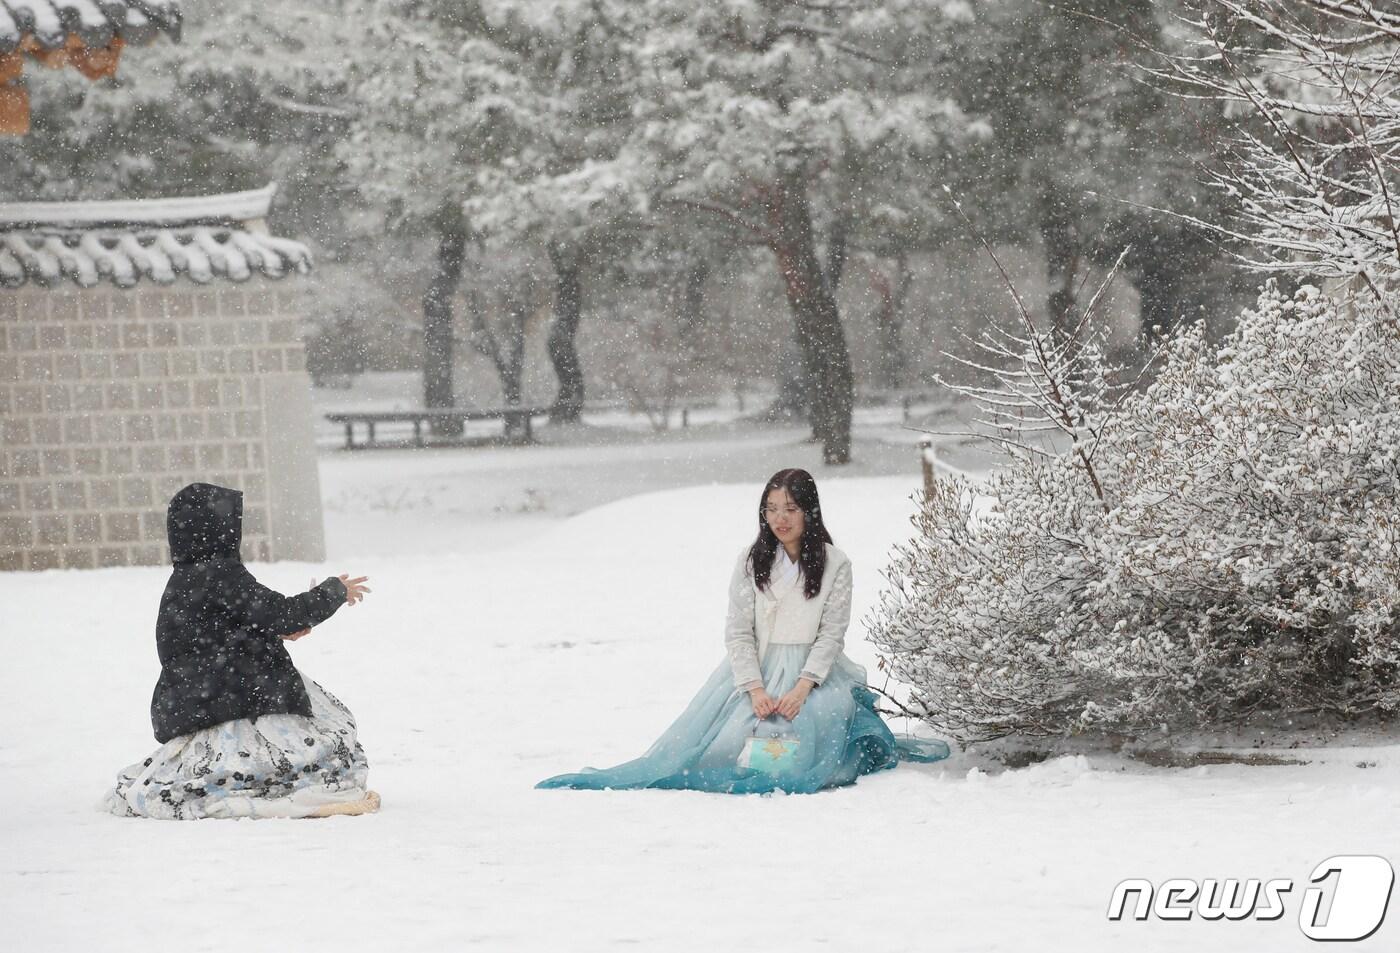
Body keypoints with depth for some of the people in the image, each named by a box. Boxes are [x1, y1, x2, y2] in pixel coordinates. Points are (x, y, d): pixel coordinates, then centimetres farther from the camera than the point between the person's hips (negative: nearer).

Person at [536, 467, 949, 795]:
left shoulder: (834, 565, 1)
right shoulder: (752, 561, 5)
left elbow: (831, 634, -3)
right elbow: (738, 632, 0)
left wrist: (802, 687, -18)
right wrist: (756, 689, -15)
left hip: (812, 673, -2)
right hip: (755, 669, 2)